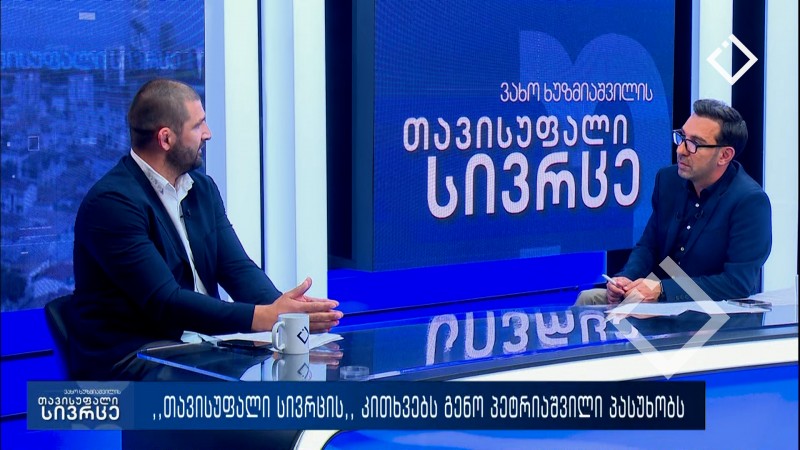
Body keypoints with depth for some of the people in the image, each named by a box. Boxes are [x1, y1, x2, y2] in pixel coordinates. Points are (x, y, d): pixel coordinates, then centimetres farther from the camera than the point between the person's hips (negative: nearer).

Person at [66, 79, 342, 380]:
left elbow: (238, 270, 7)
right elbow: (165, 303, -21)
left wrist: (281, 308, -16)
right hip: (126, 355, -8)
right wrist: (264, 317, -29)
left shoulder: (203, 189, 13)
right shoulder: (112, 202, -14)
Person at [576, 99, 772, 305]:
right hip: (660, 299, 7)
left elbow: (738, 284, -21)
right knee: (588, 299, -13)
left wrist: (662, 290, -26)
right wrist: (626, 279, -9)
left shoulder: (750, 201, -16)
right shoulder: (669, 180, 5)